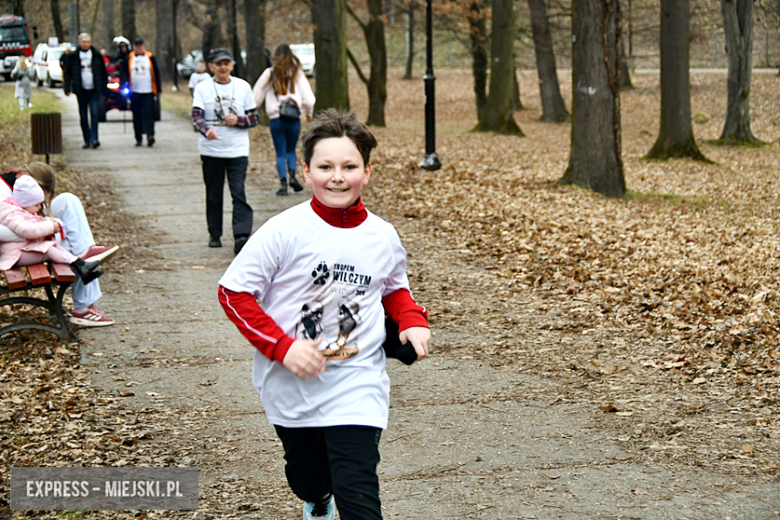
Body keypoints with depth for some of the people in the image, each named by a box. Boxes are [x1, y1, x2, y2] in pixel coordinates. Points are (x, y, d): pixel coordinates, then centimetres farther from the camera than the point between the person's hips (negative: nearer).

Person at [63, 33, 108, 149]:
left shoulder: (97, 55, 7)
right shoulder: (73, 56, 4)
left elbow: (103, 73, 11)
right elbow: (67, 73, 6)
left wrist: (104, 89, 6)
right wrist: (67, 88, -3)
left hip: (94, 90, -1)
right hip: (81, 91, 1)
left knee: (95, 114, -13)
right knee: (83, 117, 5)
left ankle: (94, 139, -15)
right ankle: (87, 140, 13)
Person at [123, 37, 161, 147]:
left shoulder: (150, 58, 5)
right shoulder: (129, 59, 7)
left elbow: (156, 74, 8)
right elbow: (125, 74, 13)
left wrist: (158, 90, 6)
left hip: (148, 92, -2)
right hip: (134, 92, 2)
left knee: (148, 114, -12)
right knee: (137, 116, 5)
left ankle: (150, 135, -19)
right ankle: (138, 139, 12)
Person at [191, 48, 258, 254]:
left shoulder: (243, 87, 6)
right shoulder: (202, 88, 1)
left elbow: (253, 118, 9)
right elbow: (196, 116, -10)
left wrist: (238, 120, -12)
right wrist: (206, 130, -31)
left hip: (237, 151, 0)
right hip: (210, 150, 0)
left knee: (239, 193, -11)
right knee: (213, 194, 8)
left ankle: (241, 235, -17)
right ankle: (215, 235, 19)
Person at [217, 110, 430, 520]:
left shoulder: (382, 237, -1)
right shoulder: (284, 231, -13)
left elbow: (394, 288, 19)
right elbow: (233, 292, -10)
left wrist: (413, 321, -2)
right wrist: (283, 347, -19)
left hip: (357, 389, 0)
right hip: (291, 389, 0)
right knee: (307, 481, 20)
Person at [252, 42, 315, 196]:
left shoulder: (269, 74, 0)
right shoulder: (297, 73, 1)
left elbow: (256, 97, 3)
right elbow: (309, 98, 1)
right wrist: (308, 113, 20)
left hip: (276, 118, -1)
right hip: (294, 118, 1)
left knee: (280, 153, 6)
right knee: (291, 149, 18)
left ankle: (283, 183, -5)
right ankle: (292, 175, -5)